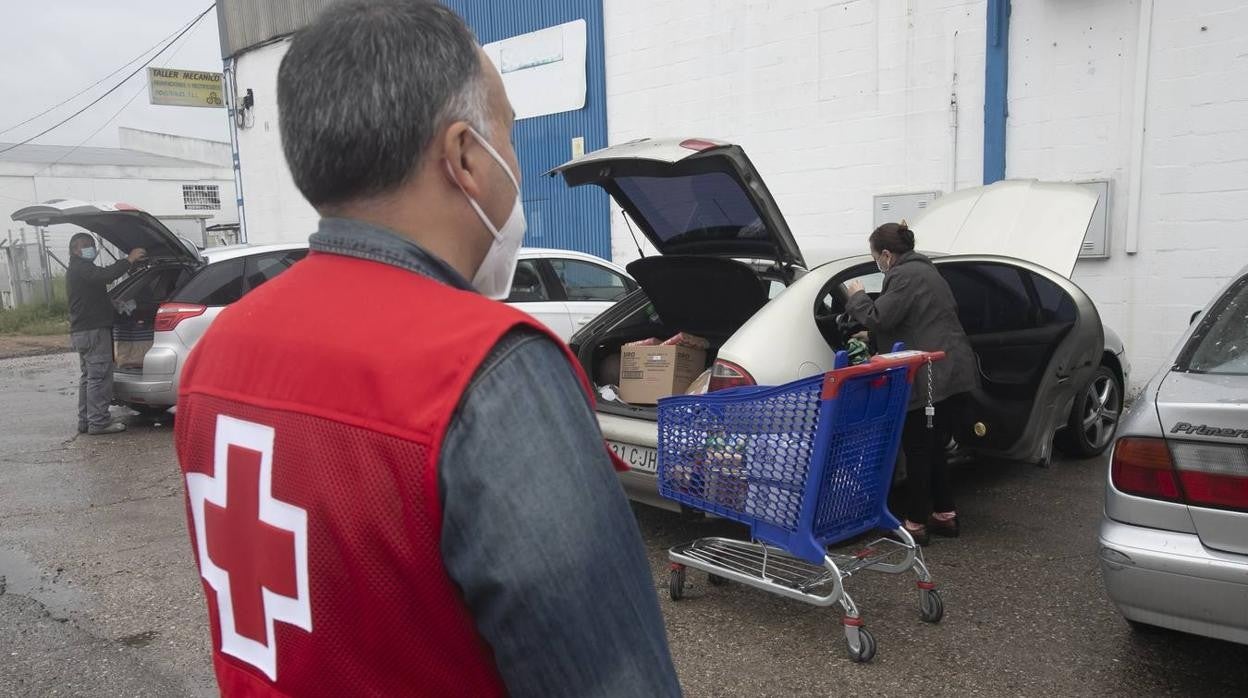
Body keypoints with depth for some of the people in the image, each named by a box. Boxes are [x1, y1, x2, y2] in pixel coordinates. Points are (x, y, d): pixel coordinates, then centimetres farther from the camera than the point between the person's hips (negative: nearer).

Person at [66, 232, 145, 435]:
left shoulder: (76, 270, 24)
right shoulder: (80, 268, -12)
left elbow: (104, 276, 18)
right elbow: (107, 275, -27)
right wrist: (129, 259, -21)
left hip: (81, 332, 11)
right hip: (93, 331, -11)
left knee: (88, 377, 15)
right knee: (99, 377, -9)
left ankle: (85, 421, 20)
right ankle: (98, 422, -8)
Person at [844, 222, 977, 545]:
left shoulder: (905, 276, -12)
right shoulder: (924, 270, 20)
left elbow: (879, 318, -17)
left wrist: (857, 297, 0)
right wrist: (871, 336, 25)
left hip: (931, 379, -9)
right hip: (954, 374, 9)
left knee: (917, 450, 1)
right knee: (934, 449, 18)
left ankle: (916, 524, 8)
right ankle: (945, 515, 25)